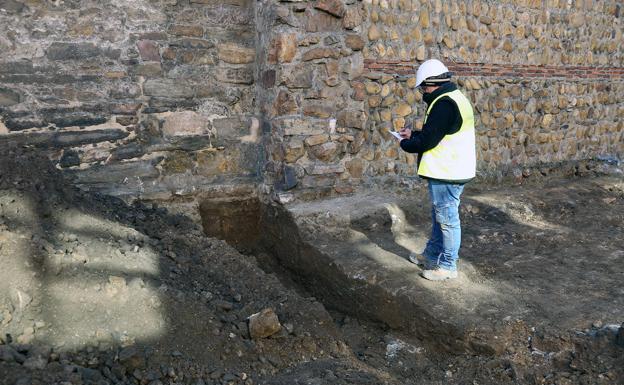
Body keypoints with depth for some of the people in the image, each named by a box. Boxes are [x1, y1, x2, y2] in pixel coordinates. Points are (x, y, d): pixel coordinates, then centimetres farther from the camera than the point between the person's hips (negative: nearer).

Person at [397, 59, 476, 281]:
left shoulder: (444, 104, -21)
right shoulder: (454, 98, 13)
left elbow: (428, 140, -22)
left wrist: (406, 144, -4)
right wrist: (413, 134, 18)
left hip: (446, 173, -11)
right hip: (449, 170, 11)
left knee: (447, 219, 0)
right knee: (440, 217, 20)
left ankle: (447, 266, 12)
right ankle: (432, 256, 34)